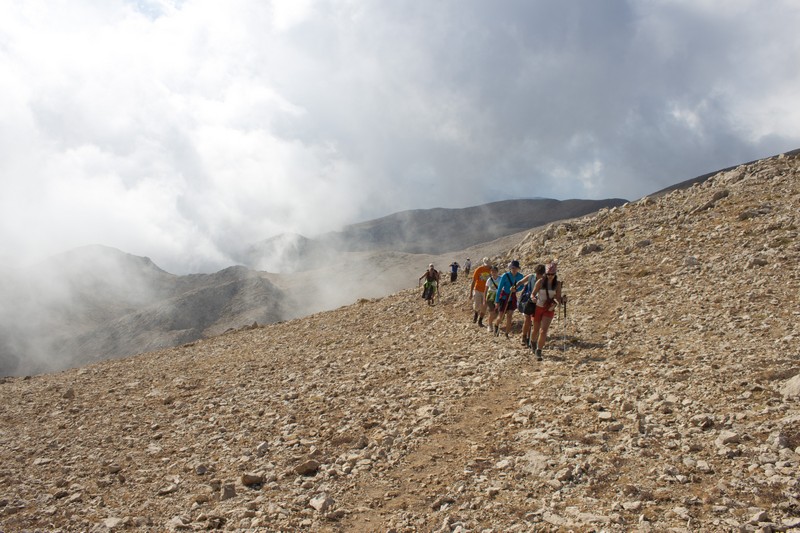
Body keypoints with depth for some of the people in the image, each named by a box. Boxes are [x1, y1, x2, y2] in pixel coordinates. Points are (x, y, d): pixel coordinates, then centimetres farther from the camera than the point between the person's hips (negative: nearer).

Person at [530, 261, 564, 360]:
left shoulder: (557, 284, -4)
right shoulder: (540, 282, -9)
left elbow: (558, 297, 0)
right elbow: (533, 294, -3)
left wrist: (556, 304, -22)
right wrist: (534, 299, -25)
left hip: (549, 310, 0)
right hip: (538, 308, 0)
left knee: (543, 331, -13)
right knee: (536, 330, 12)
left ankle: (538, 352, -5)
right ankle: (533, 342, 45)